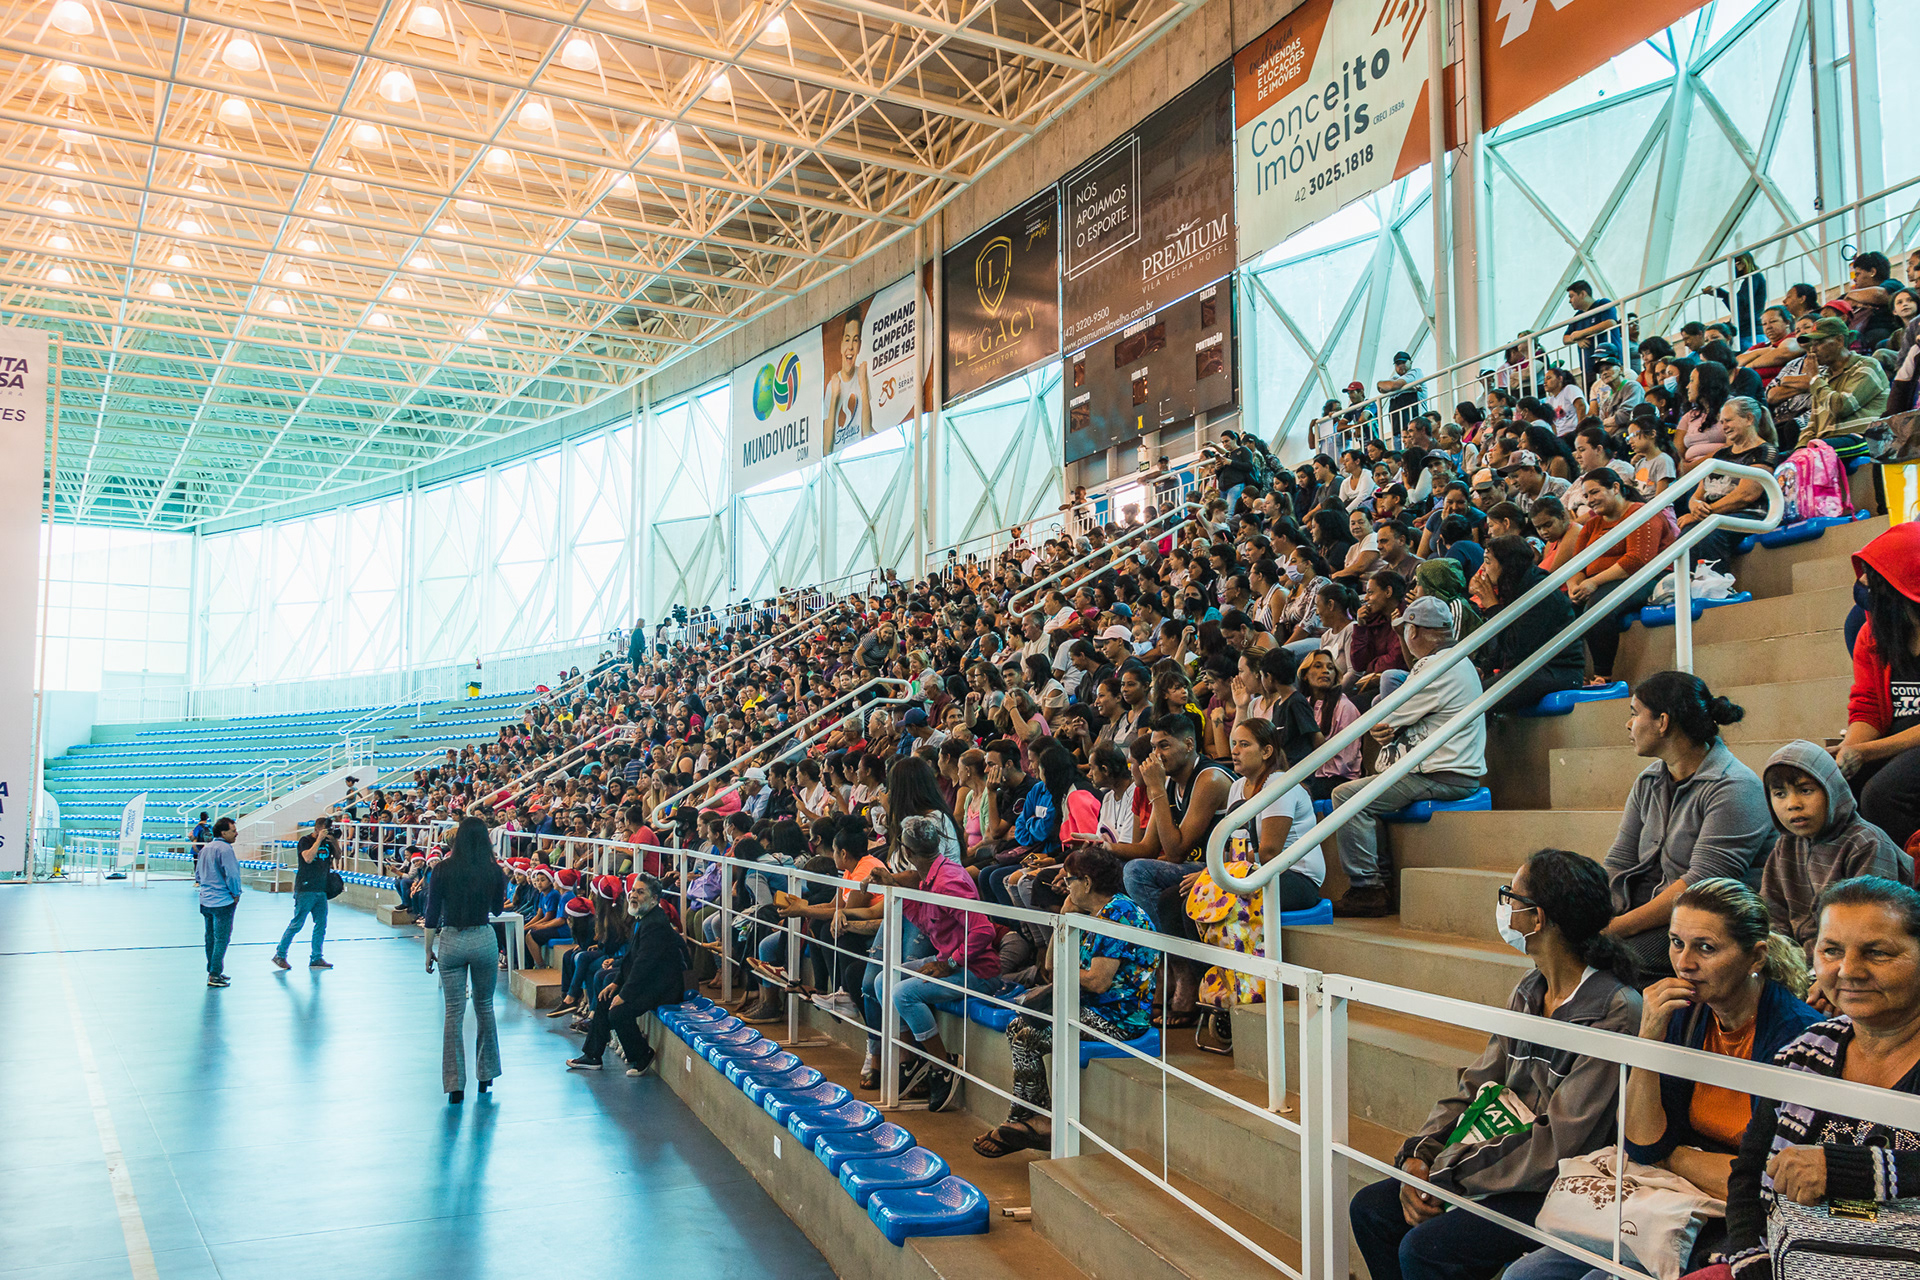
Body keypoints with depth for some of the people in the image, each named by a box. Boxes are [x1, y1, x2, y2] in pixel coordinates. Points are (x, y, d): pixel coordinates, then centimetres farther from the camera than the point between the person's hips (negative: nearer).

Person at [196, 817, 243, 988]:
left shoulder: (205, 848, 11)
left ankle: (212, 970, 26)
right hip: (223, 901, -9)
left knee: (210, 937, 17)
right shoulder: (225, 849, -17)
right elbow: (231, 874, -19)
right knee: (221, 938, -4)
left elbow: (198, 873, 19)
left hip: (206, 901, 9)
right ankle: (215, 975, -5)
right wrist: (236, 894, -6)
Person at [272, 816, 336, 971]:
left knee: (321, 924, 5)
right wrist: (319, 839, -20)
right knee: (296, 924, -4)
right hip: (305, 890, -6)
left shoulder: (327, 841, 10)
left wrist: (335, 842, 0)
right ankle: (279, 955, 9)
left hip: (321, 890, 6)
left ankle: (316, 958, 12)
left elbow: (337, 856, 16)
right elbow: (308, 858, -23)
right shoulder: (305, 841, -8)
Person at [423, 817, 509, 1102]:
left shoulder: (443, 870, -6)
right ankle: (486, 1074, 26)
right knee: (485, 1006, 17)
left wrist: (428, 950, 6)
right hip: (484, 939, 1)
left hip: (450, 942, -1)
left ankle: (455, 1084, 4)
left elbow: (432, 915, -3)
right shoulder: (494, 871, -4)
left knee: (454, 1012, 5)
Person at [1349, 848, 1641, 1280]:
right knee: (1370, 1209, 0)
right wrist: (1419, 1156, -7)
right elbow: (1476, 1087, 9)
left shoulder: (1615, 1012, -21)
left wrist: (1447, 1174, -19)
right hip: (1512, 1166, 8)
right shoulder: (1529, 992, 7)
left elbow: (1559, 1147, -23)